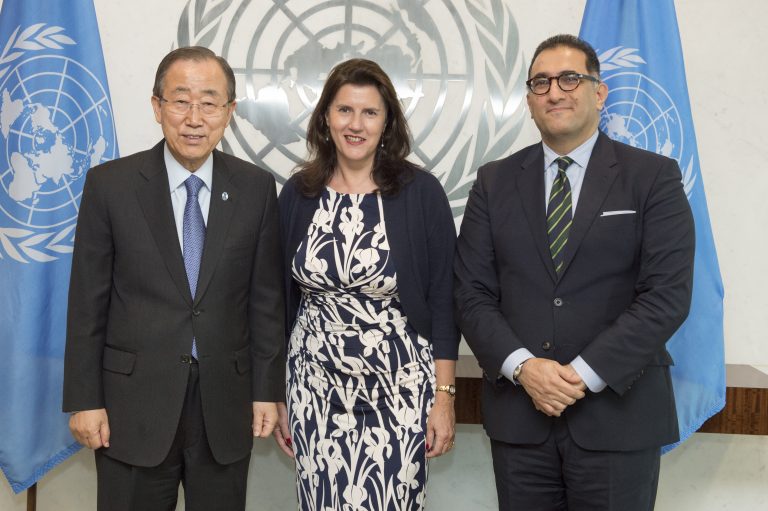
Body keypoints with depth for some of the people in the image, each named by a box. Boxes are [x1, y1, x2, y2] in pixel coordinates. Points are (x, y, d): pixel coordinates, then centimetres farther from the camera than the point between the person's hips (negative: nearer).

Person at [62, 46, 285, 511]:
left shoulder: (257, 188, 0)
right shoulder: (109, 184, -4)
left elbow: (267, 298, 3)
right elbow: (87, 302, -2)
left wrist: (268, 390, 2)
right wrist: (85, 400, -3)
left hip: (226, 406, 2)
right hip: (134, 406, -1)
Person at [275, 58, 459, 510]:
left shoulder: (421, 192, -6)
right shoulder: (298, 193, 1)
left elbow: (443, 299, -4)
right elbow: (284, 298, 7)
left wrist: (444, 395, -6)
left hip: (399, 389, -2)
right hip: (315, 389, 2)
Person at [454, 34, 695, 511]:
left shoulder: (653, 177, -1)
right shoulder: (495, 181, 6)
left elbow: (668, 294, -9)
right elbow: (472, 293, 2)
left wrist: (585, 373, -15)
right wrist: (522, 367, -13)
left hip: (618, 412, -2)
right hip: (518, 412, 2)